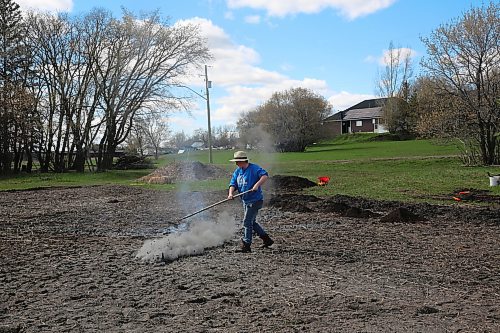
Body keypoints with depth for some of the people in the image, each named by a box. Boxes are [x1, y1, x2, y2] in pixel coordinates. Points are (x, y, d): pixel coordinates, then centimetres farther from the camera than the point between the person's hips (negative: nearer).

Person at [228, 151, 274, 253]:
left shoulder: (254, 168, -13)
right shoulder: (237, 171, 9)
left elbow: (265, 175, -24)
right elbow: (233, 184, 3)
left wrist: (257, 185, -35)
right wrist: (231, 193, -15)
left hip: (255, 200, -9)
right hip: (246, 201, 9)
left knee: (247, 222, -8)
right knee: (252, 222, 16)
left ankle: (246, 245, 0)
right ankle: (267, 239, 28)